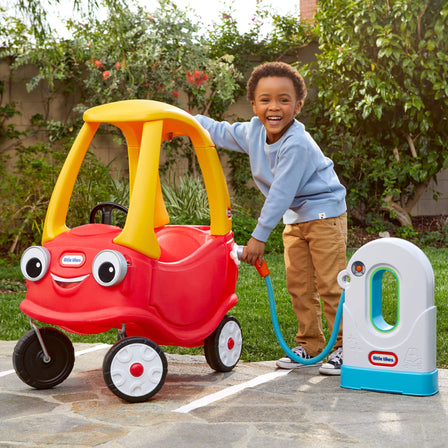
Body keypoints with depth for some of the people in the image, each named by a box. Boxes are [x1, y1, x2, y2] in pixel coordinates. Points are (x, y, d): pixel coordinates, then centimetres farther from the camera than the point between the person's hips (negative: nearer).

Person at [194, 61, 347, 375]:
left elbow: (281, 193, -26)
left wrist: (259, 236, -21)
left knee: (330, 284, -6)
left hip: (325, 213, -8)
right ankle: (310, 345, 20)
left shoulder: (297, 144, -28)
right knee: (299, 285, 9)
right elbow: (220, 132, 16)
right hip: (295, 218, 8)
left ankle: (345, 347, 3)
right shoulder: (253, 132, -3)